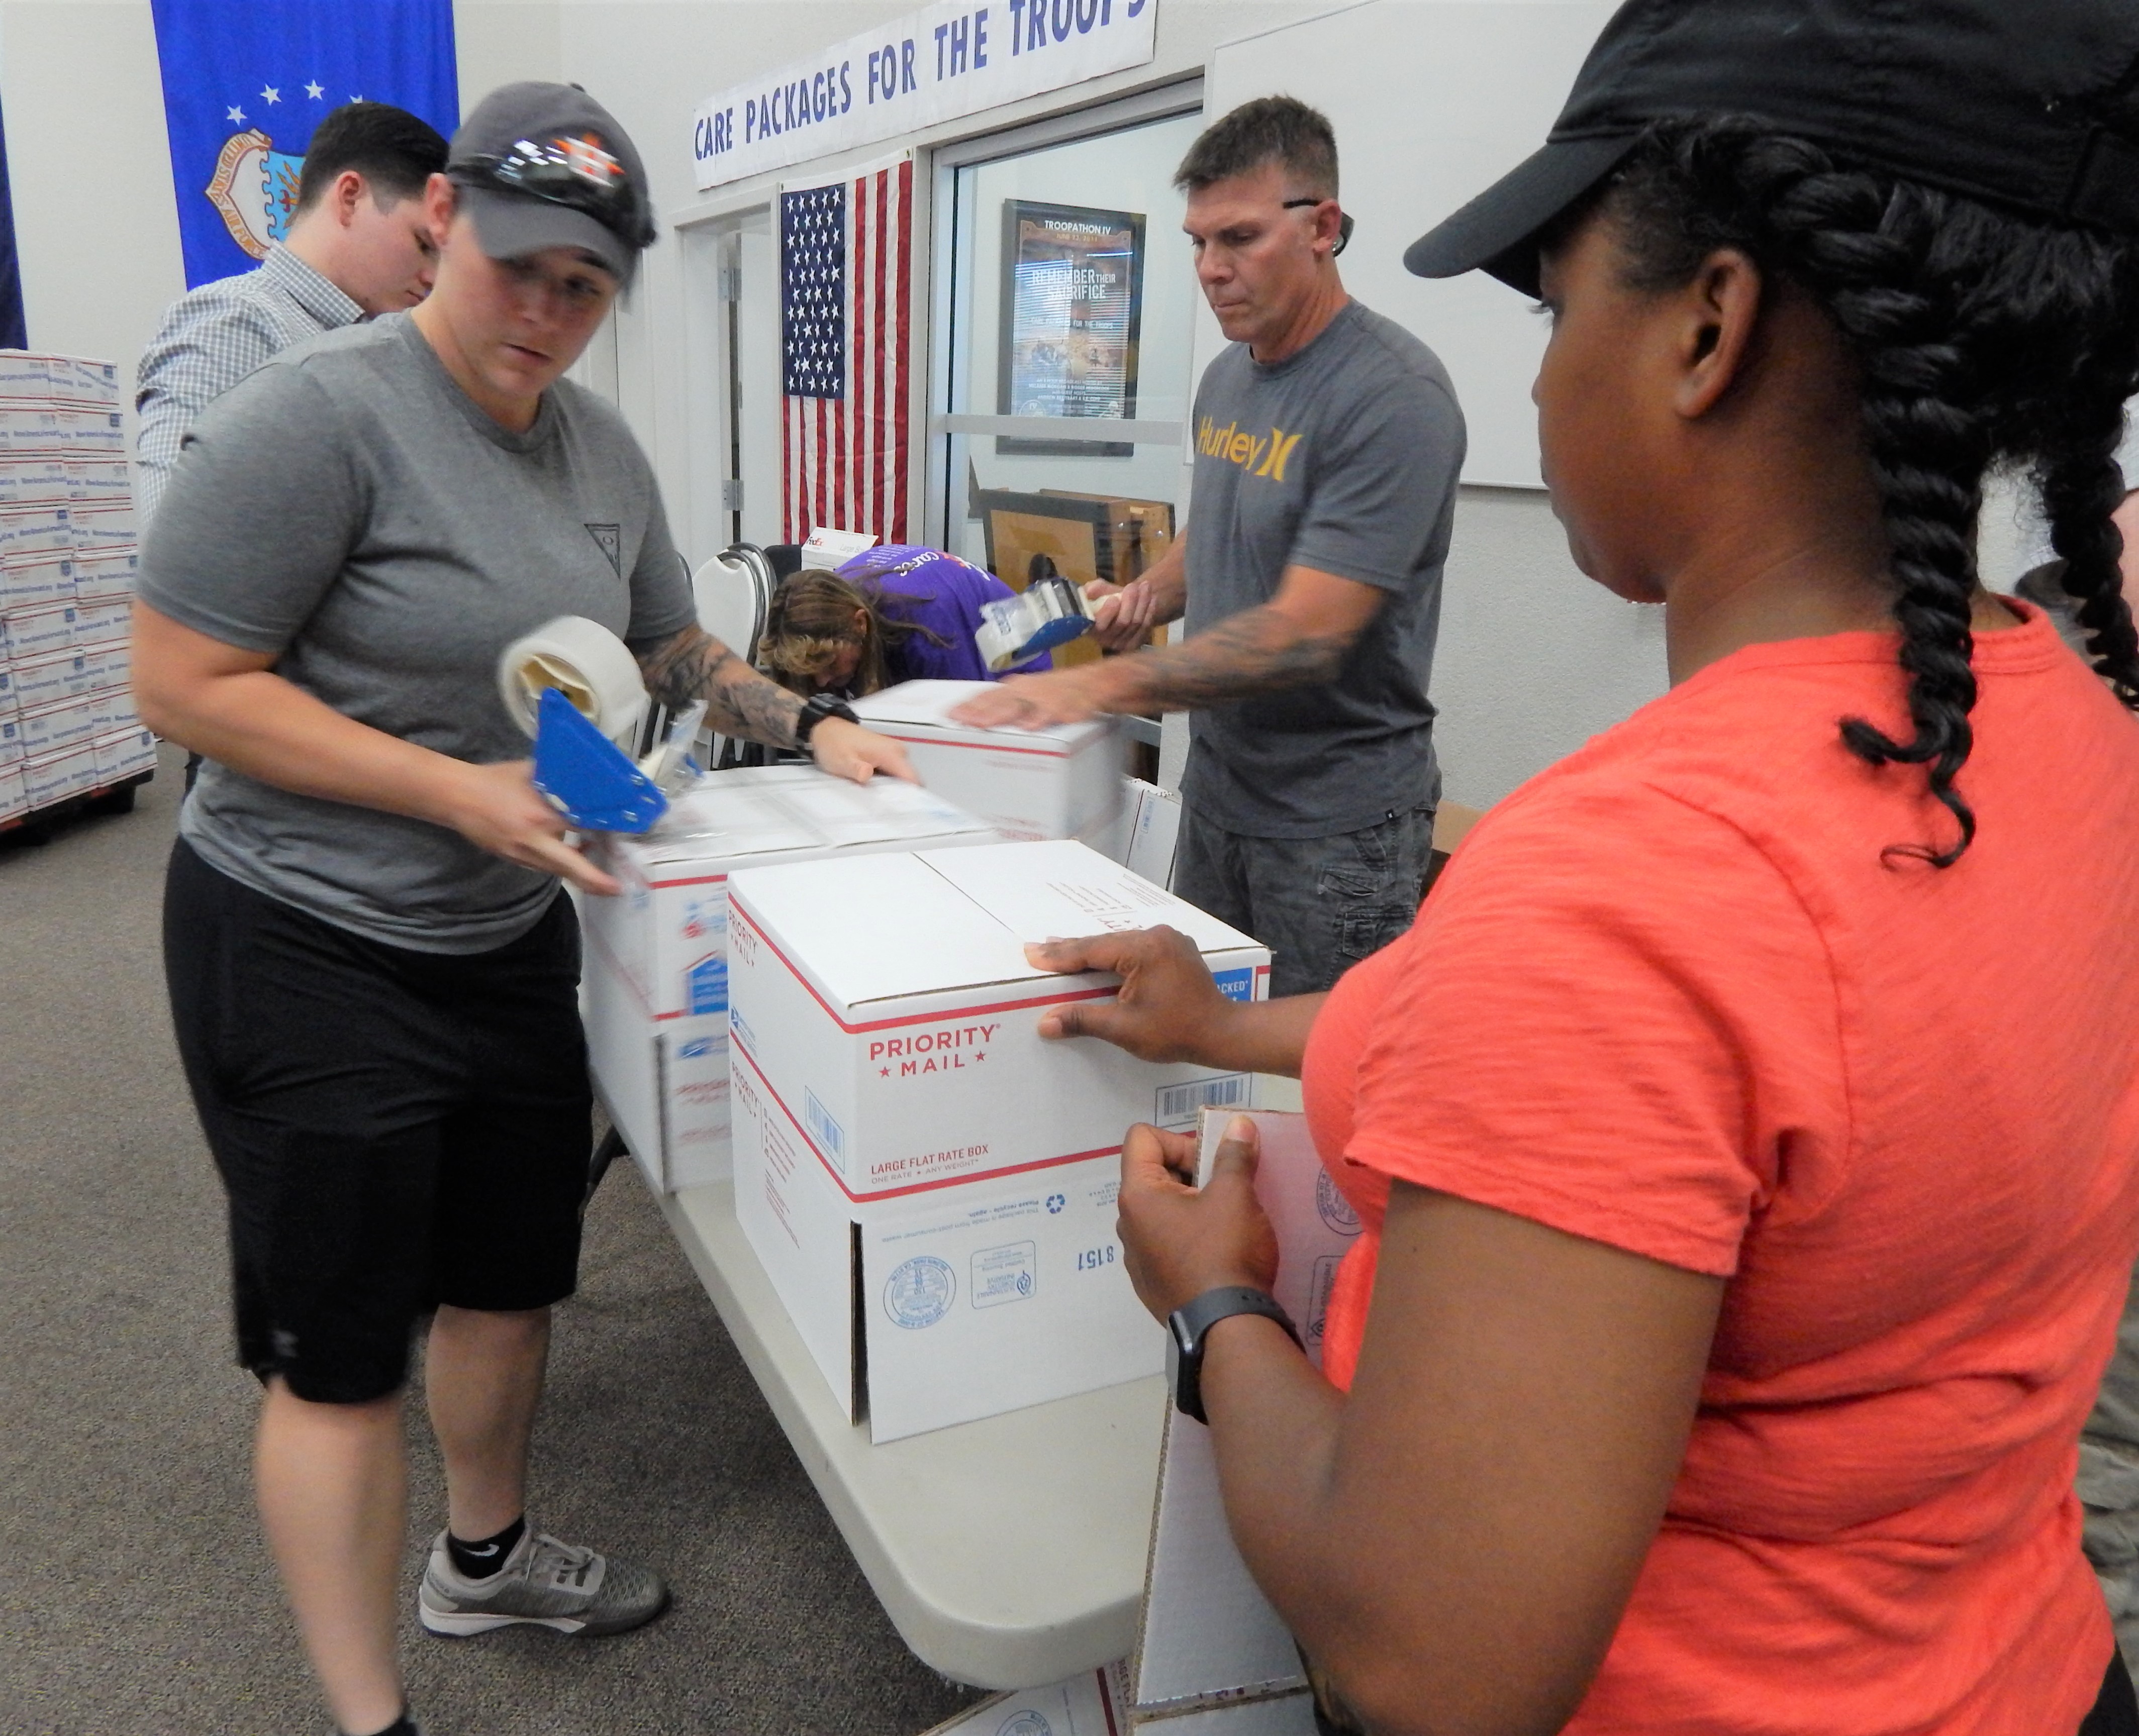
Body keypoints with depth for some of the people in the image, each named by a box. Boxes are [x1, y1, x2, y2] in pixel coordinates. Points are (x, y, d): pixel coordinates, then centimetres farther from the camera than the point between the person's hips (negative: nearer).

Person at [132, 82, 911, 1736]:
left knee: (510, 1279, 20)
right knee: (343, 1351, 5)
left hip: (513, 933, 7)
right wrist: (461, 792, -24)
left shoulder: (601, 445, 4)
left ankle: (485, 1553, 46)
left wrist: (812, 724, 0)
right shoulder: (316, 416, -18)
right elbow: (185, 683, -17)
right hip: (311, 949, -7)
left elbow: (677, 648, 15)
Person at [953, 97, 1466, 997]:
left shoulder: (1393, 395, -19)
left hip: (1337, 821, -8)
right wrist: (1146, 596, 2)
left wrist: (1099, 686, -29)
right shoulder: (1226, 374, 8)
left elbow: (1303, 635, -25)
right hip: (1215, 785, 8)